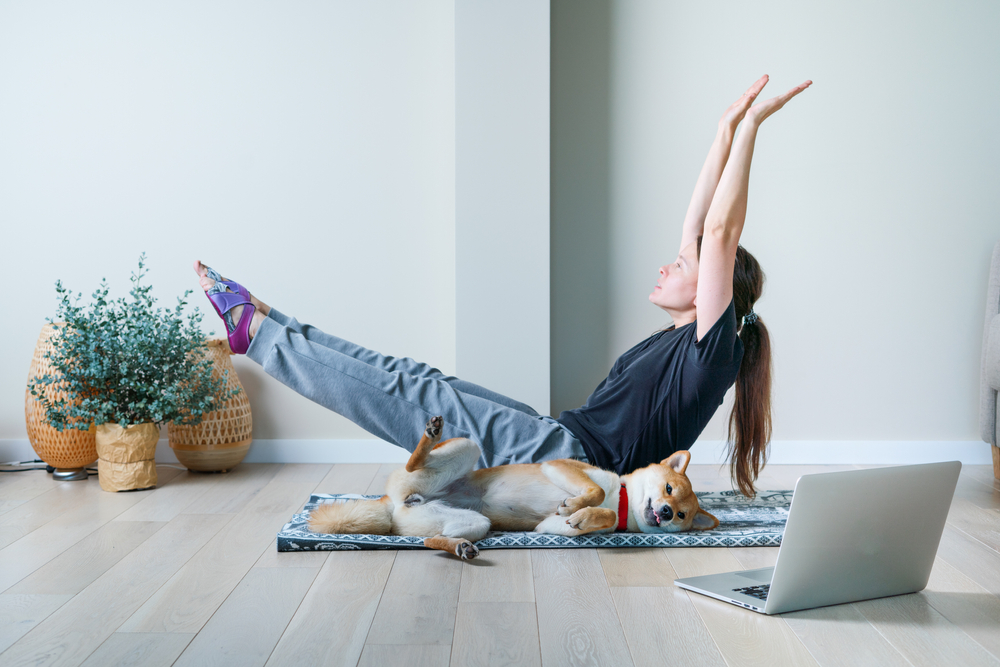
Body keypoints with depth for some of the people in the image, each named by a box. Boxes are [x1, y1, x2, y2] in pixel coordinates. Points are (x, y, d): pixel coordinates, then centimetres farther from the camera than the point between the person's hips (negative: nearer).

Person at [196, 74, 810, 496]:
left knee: (417, 397, -10)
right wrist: (726, 131, 16)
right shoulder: (679, 340, 15)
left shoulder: (712, 347, -10)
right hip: (566, 445, 9)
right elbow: (699, 225, 17)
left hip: (576, 465, -9)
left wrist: (750, 126, -20)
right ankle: (265, 326, 12)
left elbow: (721, 231, -20)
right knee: (415, 383, 5)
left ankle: (257, 332, -1)